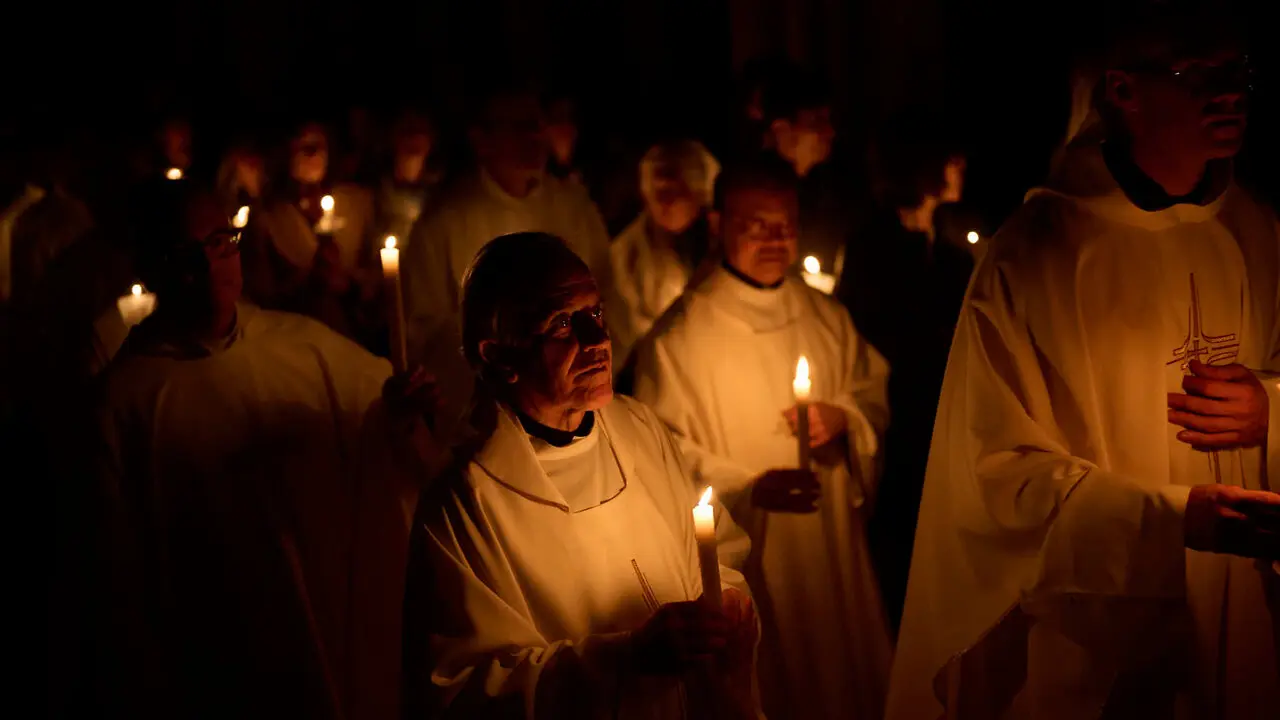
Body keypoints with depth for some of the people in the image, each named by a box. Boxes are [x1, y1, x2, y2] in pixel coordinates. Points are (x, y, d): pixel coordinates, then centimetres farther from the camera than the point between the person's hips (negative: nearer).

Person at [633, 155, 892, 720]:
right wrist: (749, 488, -25)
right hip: (743, 554, -5)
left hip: (833, 544, 5)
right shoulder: (681, 334, -11)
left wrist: (843, 418, -8)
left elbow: (874, 393, 14)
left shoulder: (825, 316, 6)